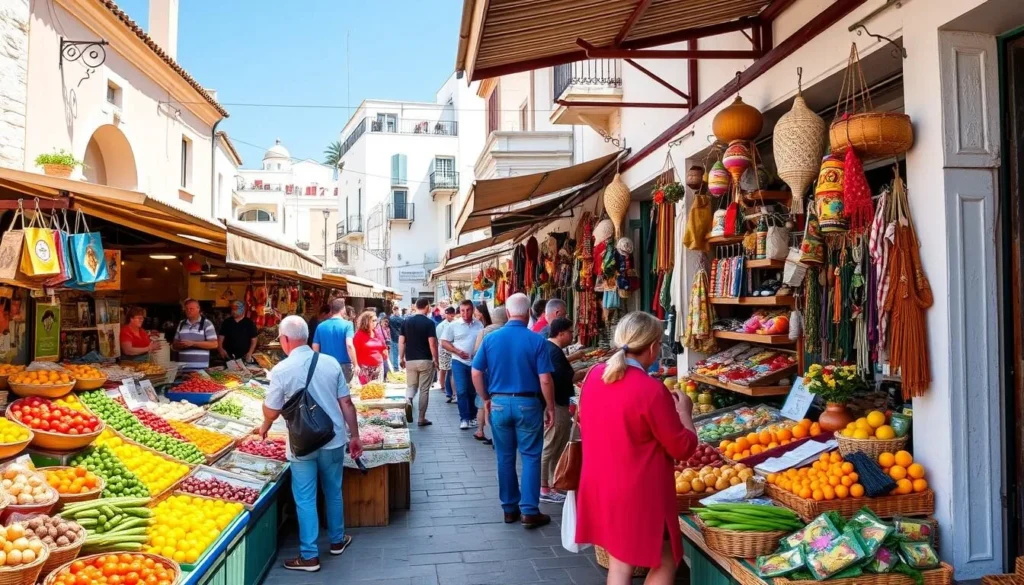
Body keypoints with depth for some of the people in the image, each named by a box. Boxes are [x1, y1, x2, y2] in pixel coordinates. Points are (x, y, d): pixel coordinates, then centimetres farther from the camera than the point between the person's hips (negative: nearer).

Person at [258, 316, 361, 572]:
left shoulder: (281, 370, -13)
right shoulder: (331, 362, -4)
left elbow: (272, 411, -4)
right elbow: (346, 403, -1)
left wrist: (264, 426, 19)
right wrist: (355, 436, 9)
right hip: (333, 440, 3)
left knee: (305, 499, 9)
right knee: (333, 491, 20)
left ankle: (309, 556, 17)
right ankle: (337, 540, 36)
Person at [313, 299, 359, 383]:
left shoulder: (321, 326, 4)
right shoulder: (347, 325, -8)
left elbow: (315, 347, 4)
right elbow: (349, 345, -19)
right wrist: (355, 364, -14)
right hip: (344, 365, -3)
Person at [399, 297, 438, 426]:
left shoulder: (406, 321, 2)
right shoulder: (429, 322, -10)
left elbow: (401, 342, 4)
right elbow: (432, 343, -13)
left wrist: (401, 358, 13)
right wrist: (435, 360, -3)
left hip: (410, 360, 3)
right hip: (426, 360, -3)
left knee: (411, 387, 16)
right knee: (424, 390, 6)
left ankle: (407, 401, -16)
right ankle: (421, 419, 9)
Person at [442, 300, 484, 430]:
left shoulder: (479, 325, 4)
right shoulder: (453, 325, -4)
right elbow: (444, 343, -3)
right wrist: (458, 352, -15)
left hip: (476, 362, 3)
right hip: (459, 362, -3)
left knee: (473, 391, 11)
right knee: (461, 391, -7)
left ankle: (473, 417, 22)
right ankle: (464, 418, -1)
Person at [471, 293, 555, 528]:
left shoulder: (490, 338, -2)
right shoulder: (536, 340, -10)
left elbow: (476, 373, 1)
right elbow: (545, 380, -11)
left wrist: (486, 399, 14)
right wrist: (550, 407, 1)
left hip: (499, 403, 3)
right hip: (527, 404, -3)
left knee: (505, 457, 13)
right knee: (530, 457, 7)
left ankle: (509, 509, 22)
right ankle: (529, 511, 8)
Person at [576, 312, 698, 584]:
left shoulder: (594, 376, -1)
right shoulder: (651, 390, -23)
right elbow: (683, 448, -14)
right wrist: (684, 410, 3)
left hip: (601, 488, 7)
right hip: (639, 494, -7)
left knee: (620, 562, 20)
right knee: (665, 561, 14)